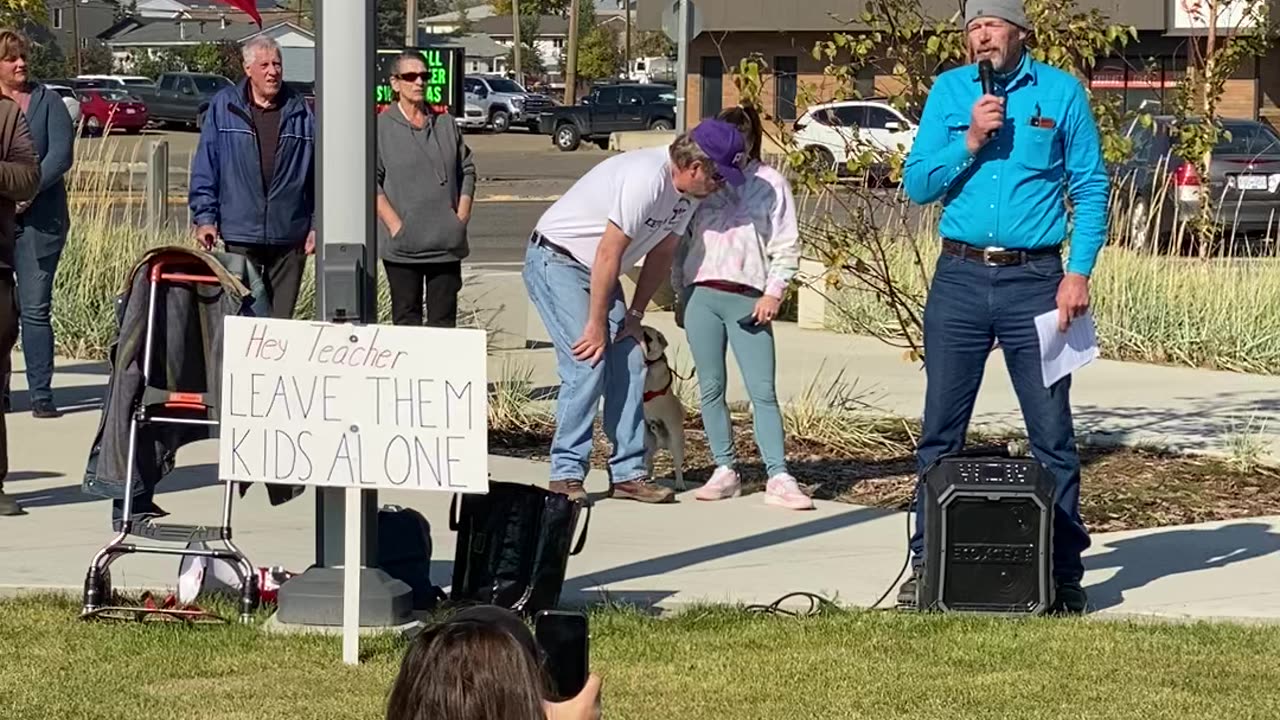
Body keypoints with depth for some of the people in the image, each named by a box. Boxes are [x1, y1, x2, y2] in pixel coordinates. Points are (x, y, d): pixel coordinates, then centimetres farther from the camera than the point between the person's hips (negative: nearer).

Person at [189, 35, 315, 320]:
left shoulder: (301, 113, 7)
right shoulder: (223, 107, 4)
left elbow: (319, 173, 10)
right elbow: (204, 169, 4)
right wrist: (204, 217, -2)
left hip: (288, 236, 1)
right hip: (240, 234, -1)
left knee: (281, 317, 4)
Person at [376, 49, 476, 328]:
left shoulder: (446, 124, 12)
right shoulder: (382, 127, 0)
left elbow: (467, 171, 15)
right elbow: (371, 181, -5)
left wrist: (462, 217, 2)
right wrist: (395, 226, -13)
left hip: (447, 243, 3)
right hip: (403, 246, -3)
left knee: (444, 321, 4)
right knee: (407, 319, 1)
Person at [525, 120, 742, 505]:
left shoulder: (687, 190, -1)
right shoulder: (646, 178, -29)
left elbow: (662, 253, 9)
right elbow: (608, 254, -26)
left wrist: (634, 315, 5)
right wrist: (595, 324, -20)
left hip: (599, 272, 9)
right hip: (556, 260, -9)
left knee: (629, 365, 1)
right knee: (587, 364, -17)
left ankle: (629, 473, 5)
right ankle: (566, 474, -11)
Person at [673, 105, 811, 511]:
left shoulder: (770, 184, 6)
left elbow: (787, 247, 4)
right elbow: (682, 240, 15)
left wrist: (774, 292, -7)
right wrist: (680, 295, 11)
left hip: (747, 300, -3)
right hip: (701, 294, 3)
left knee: (763, 391, -7)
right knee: (711, 387, 4)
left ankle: (778, 478, -10)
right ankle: (724, 471, 11)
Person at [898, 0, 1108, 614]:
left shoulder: (1061, 92, 1)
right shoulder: (949, 91, 6)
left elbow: (1091, 188, 2)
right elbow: (917, 184, 3)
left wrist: (1079, 273, -8)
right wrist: (970, 140, -12)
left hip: (1034, 281, -2)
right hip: (959, 279, 2)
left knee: (1052, 434, -1)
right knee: (940, 431, 5)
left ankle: (1064, 571, 6)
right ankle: (928, 563, 12)